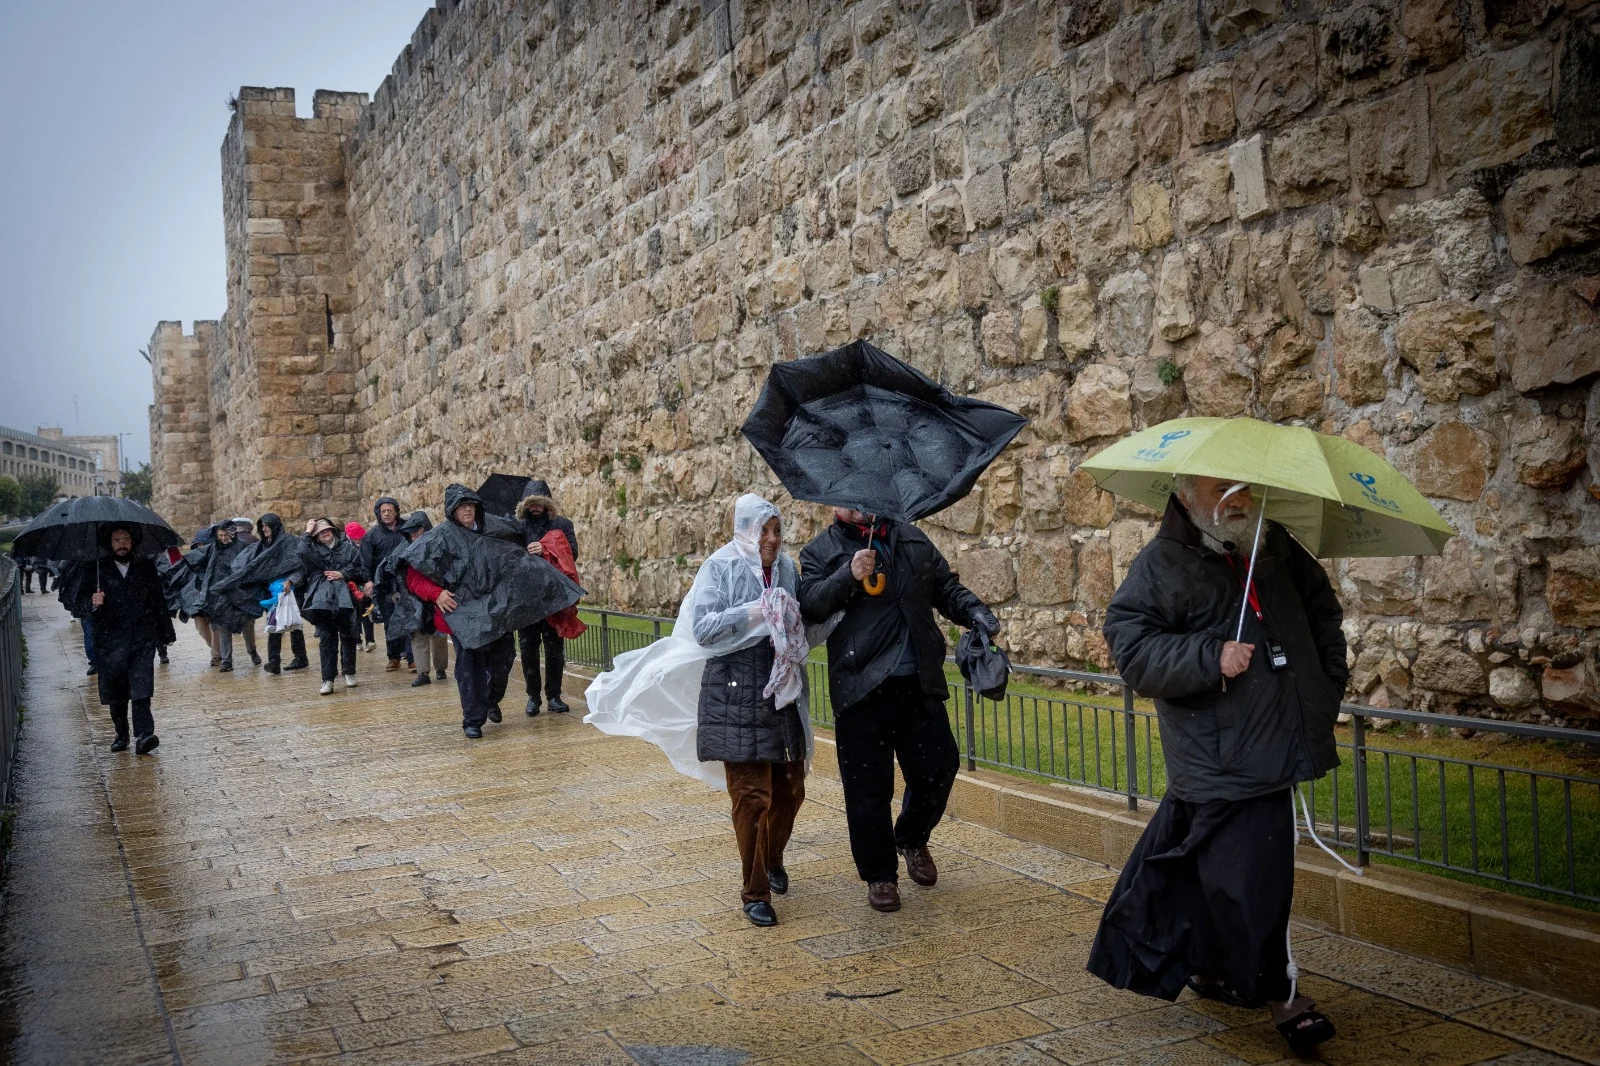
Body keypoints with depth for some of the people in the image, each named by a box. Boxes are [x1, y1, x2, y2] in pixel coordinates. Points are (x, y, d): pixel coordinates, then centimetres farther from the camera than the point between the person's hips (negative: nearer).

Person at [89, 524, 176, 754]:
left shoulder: (146, 567, 10)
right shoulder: (98, 570, 6)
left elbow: (159, 600, 12)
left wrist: (166, 633, 11)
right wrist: (93, 603, -17)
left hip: (143, 639, -1)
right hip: (111, 642, 1)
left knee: (141, 688, -12)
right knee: (115, 692, 6)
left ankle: (144, 735, -18)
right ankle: (121, 734, 20)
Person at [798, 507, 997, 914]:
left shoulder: (913, 539, 17)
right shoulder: (820, 552, 6)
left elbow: (945, 586, 20)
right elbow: (808, 604, -8)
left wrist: (973, 610, 2)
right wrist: (848, 576, -22)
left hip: (921, 684, 3)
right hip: (861, 689, -3)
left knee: (938, 769, 7)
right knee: (868, 788, 2)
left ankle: (912, 839, 36)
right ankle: (879, 875, 20)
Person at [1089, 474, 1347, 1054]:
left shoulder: (1274, 545, 12)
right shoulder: (1160, 566, -8)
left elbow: (1320, 605, 25)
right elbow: (1131, 647, -15)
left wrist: (1330, 677, 15)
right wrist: (1212, 657, -24)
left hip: (1277, 743, 6)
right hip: (1222, 761, -6)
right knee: (1249, 876, -4)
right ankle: (1278, 992, 12)